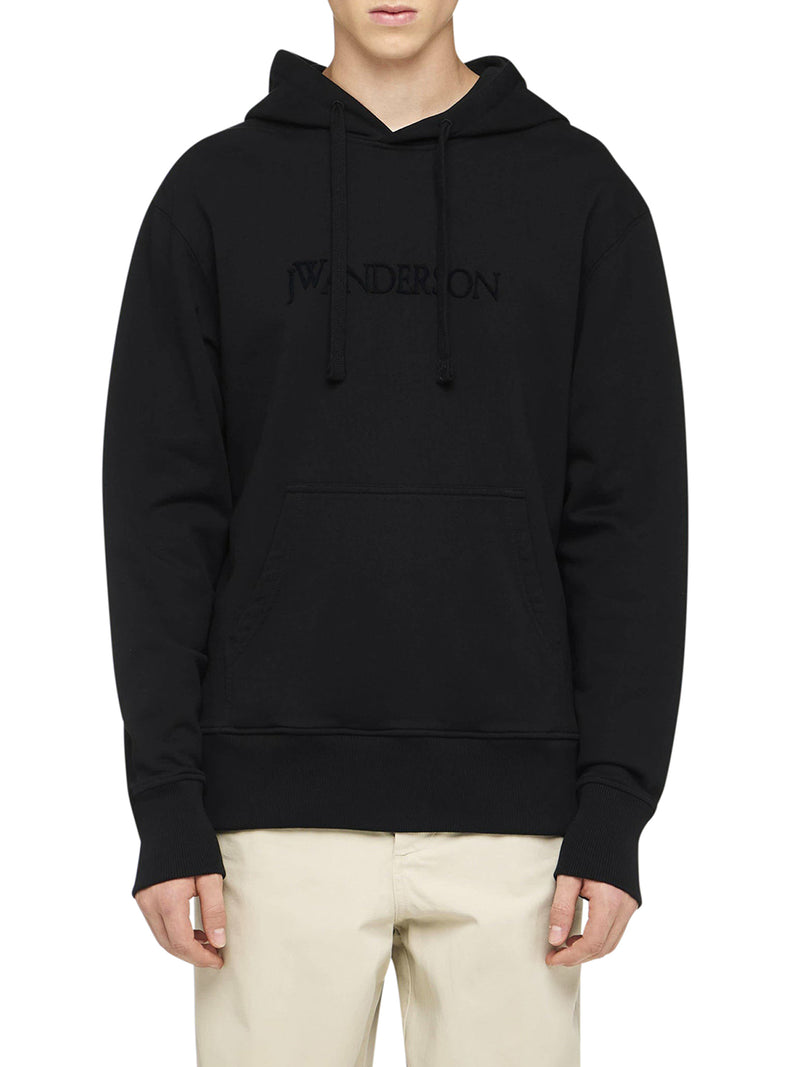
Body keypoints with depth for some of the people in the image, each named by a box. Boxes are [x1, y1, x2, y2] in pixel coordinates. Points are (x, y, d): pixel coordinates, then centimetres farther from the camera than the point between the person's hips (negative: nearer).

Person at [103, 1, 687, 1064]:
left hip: (507, 814, 0)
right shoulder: (216, 192, 5)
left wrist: (615, 809, -5)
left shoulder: (580, 191, 5)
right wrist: (168, 809, -4)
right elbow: (162, 514, 2)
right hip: (281, 814, 0)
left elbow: (630, 517, 2)